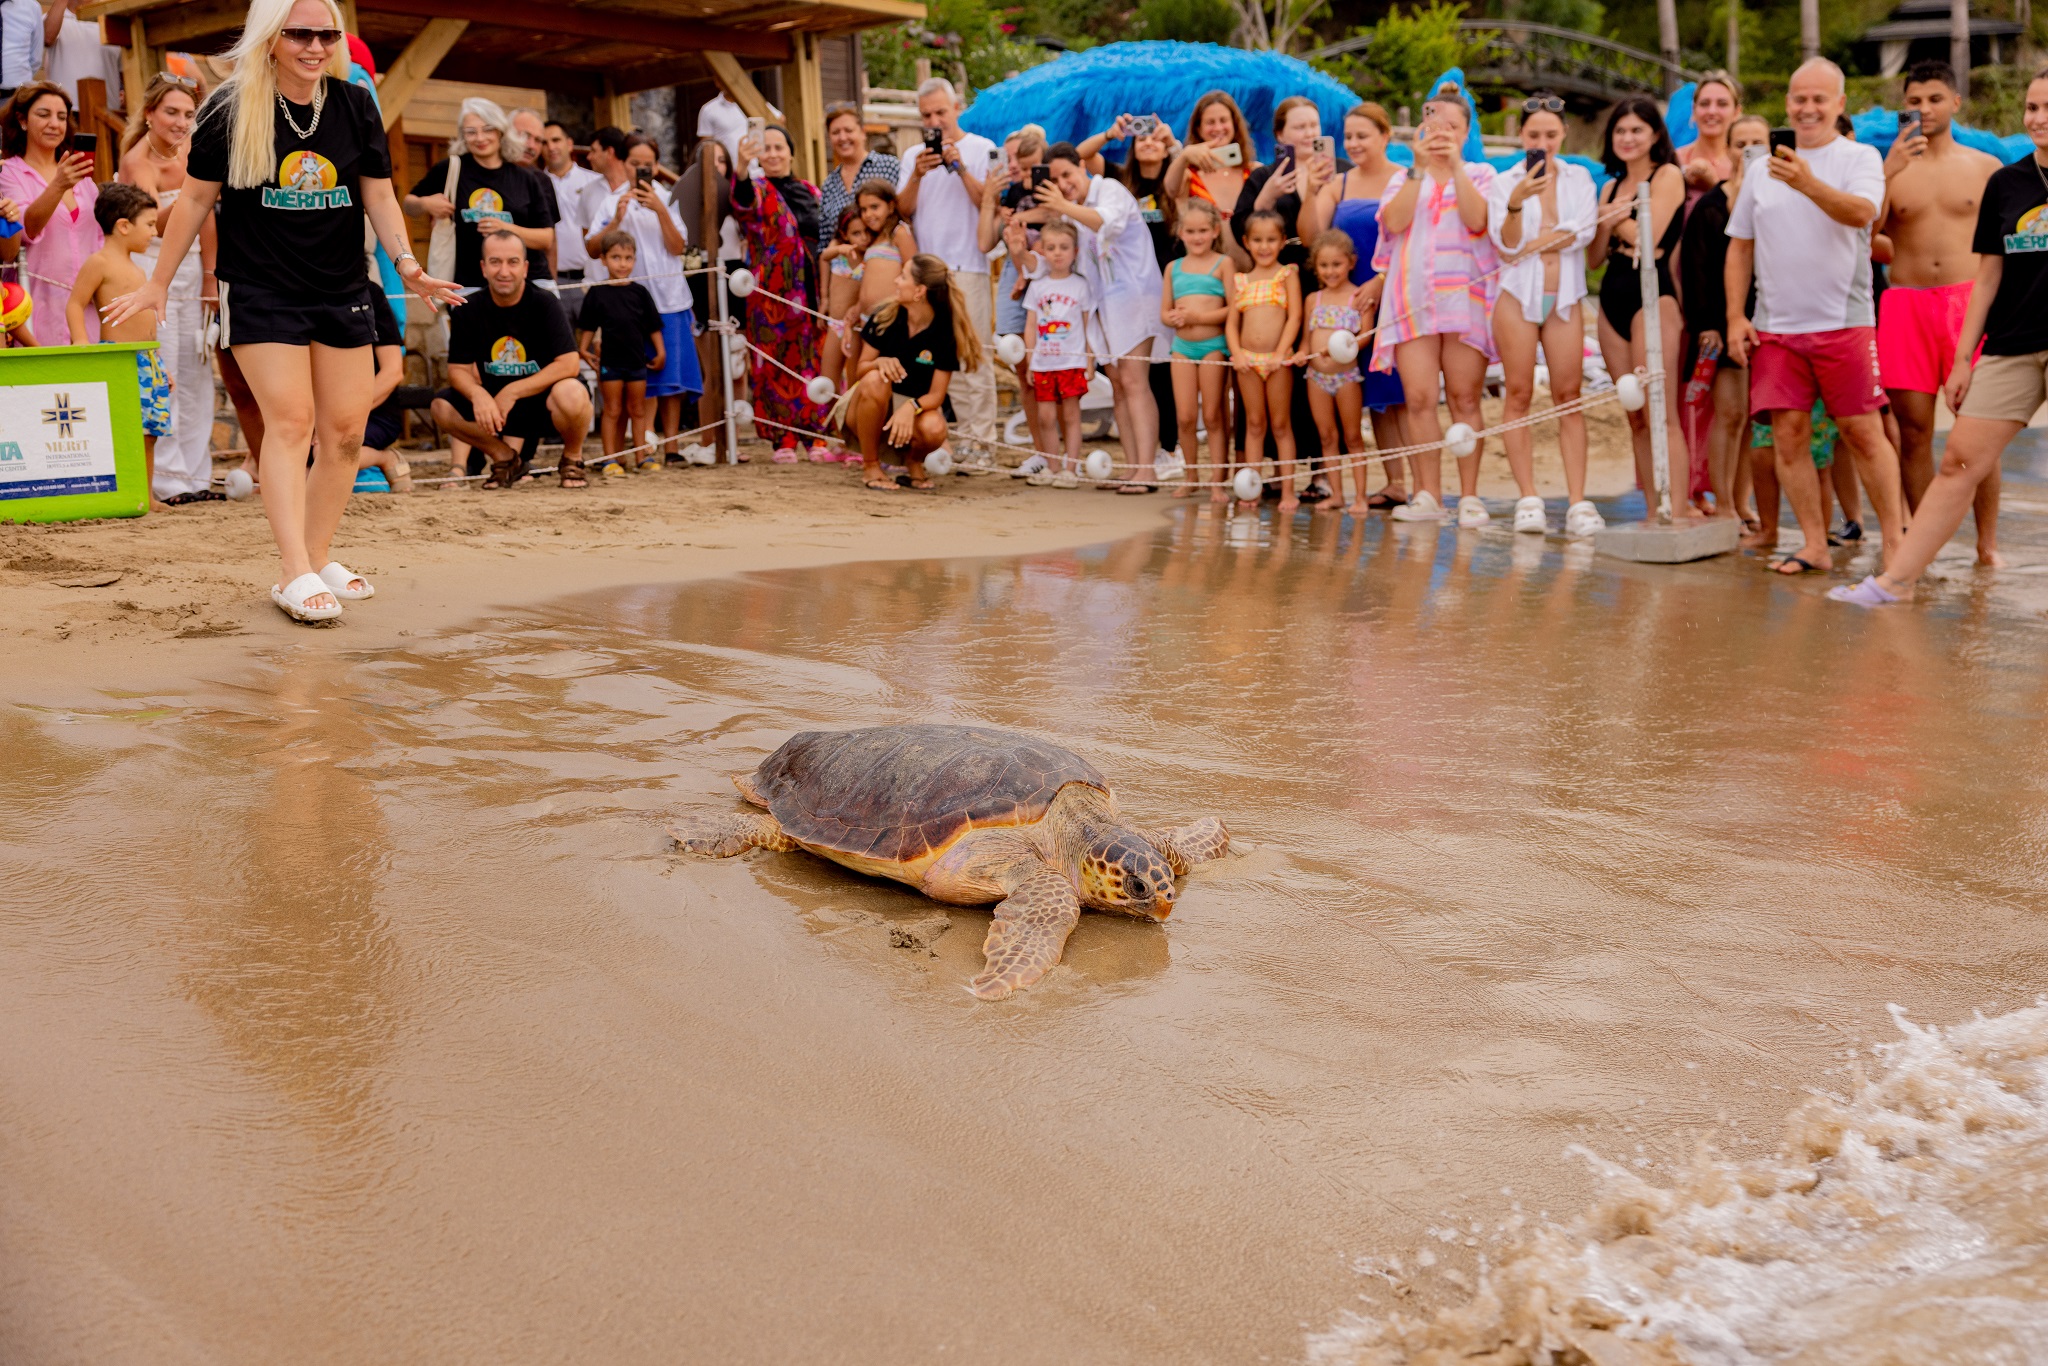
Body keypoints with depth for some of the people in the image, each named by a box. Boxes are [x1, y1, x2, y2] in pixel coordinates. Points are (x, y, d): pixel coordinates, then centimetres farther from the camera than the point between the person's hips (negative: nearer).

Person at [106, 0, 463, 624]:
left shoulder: (356, 106, 4)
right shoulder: (230, 110, -5)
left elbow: (379, 197, 8)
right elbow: (195, 199, 2)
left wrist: (406, 263, -9)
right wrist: (158, 284, 4)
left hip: (342, 293, 4)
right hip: (260, 291, -4)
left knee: (346, 429, 2)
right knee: (290, 420, -16)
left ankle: (319, 559, 14)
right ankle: (297, 574, -18)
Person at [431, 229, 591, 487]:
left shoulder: (543, 304, -14)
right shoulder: (469, 311, -5)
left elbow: (569, 364, -22)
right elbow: (458, 369, -4)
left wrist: (512, 392, -25)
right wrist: (478, 395, -28)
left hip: (544, 401, -4)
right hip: (497, 405, 4)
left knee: (571, 395, -37)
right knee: (442, 406, -16)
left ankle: (572, 458, -4)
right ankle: (506, 456, 8)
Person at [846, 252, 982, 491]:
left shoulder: (946, 329, -13)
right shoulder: (886, 316, -10)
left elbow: (936, 394, -14)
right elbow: (862, 369, -3)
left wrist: (911, 407, -37)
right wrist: (880, 362, -27)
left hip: (919, 405, -1)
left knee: (934, 429, -36)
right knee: (875, 379, -34)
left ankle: (912, 460, 4)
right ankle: (870, 466, -15)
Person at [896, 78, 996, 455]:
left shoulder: (982, 150, 5)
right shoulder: (915, 156, 17)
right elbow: (903, 211, 7)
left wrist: (960, 167, -14)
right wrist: (917, 176, -9)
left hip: (966, 267, -4)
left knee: (972, 357, -8)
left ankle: (980, 441, -8)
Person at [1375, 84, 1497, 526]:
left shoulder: (1480, 174, 13)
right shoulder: (1404, 177, 17)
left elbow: (1477, 219, -8)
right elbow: (1395, 221, -4)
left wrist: (1455, 165, -12)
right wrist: (1419, 167, -11)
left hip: (1465, 296, -1)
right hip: (1413, 298, 1)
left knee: (1465, 398, -4)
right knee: (1419, 398, -7)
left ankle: (1469, 495, -2)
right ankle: (1428, 494, -4)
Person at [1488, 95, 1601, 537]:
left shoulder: (1579, 179, 10)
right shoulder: (1504, 182, 5)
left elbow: (1583, 231, -4)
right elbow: (1505, 242, -7)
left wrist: (1530, 246, -6)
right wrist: (1516, 203, -23)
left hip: (1564, 298, 1)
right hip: (1517, 297, -1)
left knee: (1568, 396, -4)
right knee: (1519, 395, -4)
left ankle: (1578, 501, -8)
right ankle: (1528, 499, -2)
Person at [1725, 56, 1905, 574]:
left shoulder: (1861, 158, 2)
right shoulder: (1763, 169, 14)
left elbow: (1861, 212, -19)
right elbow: (1740, 246, 17)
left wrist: (1807, 183, -35)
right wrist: (1735, 317, 8)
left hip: (1844, 322, -4)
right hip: (1775, 327, 4)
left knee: (1862, 432, -2)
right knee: (1787, 434, 0)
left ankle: (1894, 539, 8)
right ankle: (1814, 545, 7)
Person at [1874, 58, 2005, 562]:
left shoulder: (1986, 168, 10)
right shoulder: (1889, 168, 10)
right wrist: (1888, 172, -16)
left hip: (1969, 299, -1)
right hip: (1905, 302, 1)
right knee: (1913, 428, 1)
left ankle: (1987, 541, 3)